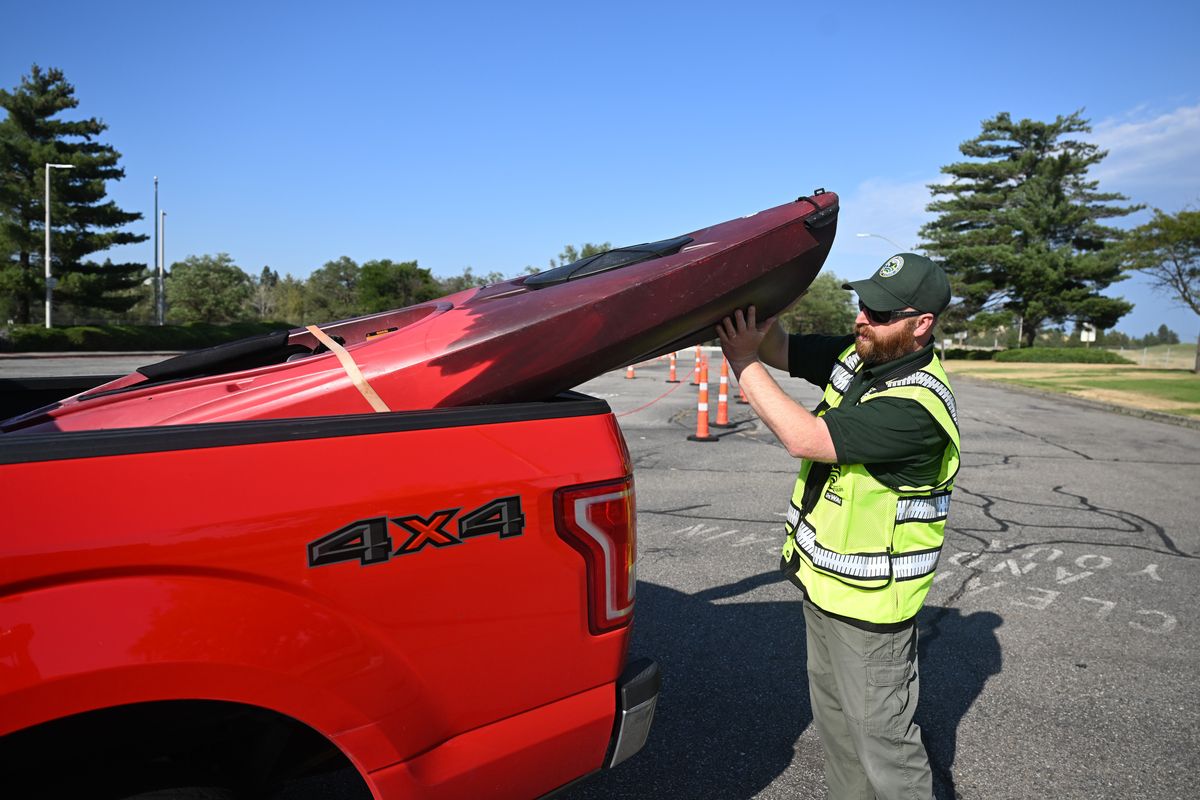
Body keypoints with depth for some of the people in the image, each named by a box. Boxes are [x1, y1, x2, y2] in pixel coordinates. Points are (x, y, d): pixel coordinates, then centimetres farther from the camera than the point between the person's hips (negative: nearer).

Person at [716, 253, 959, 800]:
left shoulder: (916, 405, -29)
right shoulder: (857, 354, -2)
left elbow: (805, 439, -31)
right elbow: (779, 349, 5)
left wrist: (744, 362, -24)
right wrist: (755, 323, -16)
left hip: (870, 601, -9)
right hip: (822, 583, 9)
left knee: (881, 733, 7)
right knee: (834, 715, 24)